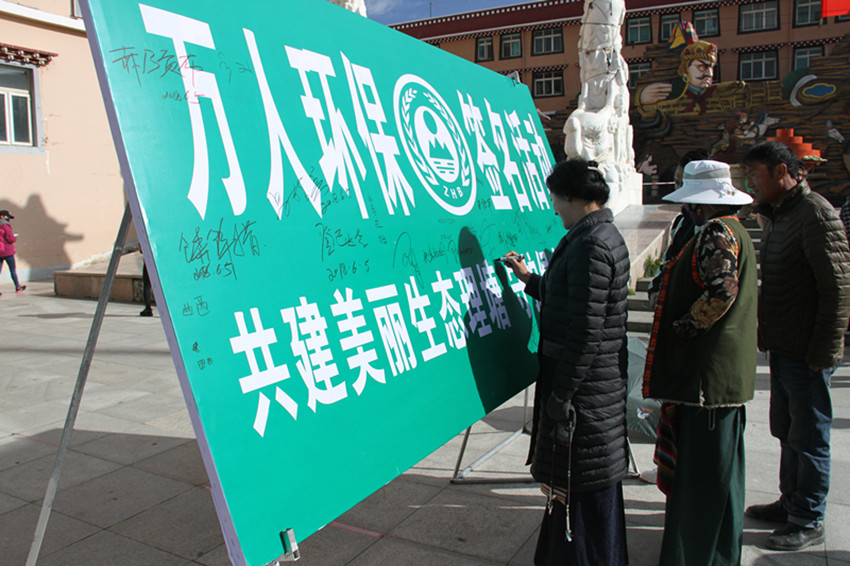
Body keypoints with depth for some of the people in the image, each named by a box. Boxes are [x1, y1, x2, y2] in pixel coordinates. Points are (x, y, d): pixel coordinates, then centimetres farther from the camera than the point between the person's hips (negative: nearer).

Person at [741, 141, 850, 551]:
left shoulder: (816, 214, -16)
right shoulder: (778, 215, 13)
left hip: (807, 353, -9)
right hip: (783, 348, 9)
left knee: (809, 439, 4)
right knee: (787, 433, 19)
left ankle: (808, 522, 18)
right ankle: (791, 503, 34)